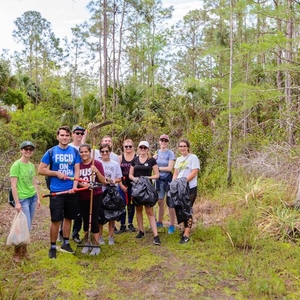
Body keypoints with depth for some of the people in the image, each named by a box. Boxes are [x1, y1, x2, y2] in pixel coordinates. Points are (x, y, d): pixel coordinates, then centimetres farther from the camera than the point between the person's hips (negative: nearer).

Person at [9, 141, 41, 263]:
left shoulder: (31, 165, 9)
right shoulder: (16, 165, -13)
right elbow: (13, 185, -15)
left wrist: (38, 198, 15)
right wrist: (17, 202, -17)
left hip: (33, 198, 7)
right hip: (23, 199, -7)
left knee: (28, 226, 11)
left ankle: (24, 249, 24)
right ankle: (17, 253, 12)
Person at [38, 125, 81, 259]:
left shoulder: (75, 151, 3)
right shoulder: (51, 152, -2)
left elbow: (77, 170, -1)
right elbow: (41, 170, -1)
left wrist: (74, 187, -14)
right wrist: (57, 173, -12)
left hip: (71, 191, 2)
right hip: (56, 191, -2)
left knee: (68, 218, 13)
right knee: (56, 220, 0)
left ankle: (65, 243, 28)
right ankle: (52, 247, 15)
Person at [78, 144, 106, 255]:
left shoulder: (97, 164, -6)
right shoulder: (78, 165, 0)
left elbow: (103, 181, -8)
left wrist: (96, 171, -22)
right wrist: (83, 184, -12)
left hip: (96, 196, -3)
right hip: (83, 197, 3)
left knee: (94, 220, 0)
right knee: (85, 220, 12)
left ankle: (96, 245, 13)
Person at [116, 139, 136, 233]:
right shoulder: (120, 157, 1)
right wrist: (121, 185, -5)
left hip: (133, 185, 0)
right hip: (122, 185, 1)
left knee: (131, 204, 10)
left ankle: (130, 224, 24)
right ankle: (122, 225, 11)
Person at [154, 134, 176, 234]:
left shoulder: (170, 153, -7)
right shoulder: (157, 152, 8)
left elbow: (170, 168, -15)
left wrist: (158, 168, -9)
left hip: (168, 180, -5)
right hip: (159, 180, 5)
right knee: (160, 202, 15)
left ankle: (172, 225, 8)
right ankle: (159, 222, 29)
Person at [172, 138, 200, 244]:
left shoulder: (193, 157, -7)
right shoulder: (179, 159, 15)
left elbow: (194, 173, -15)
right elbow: (176, 173, 15)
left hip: (190, 188, -6)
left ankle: (186, 235, -4)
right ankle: (186, 229, 25)